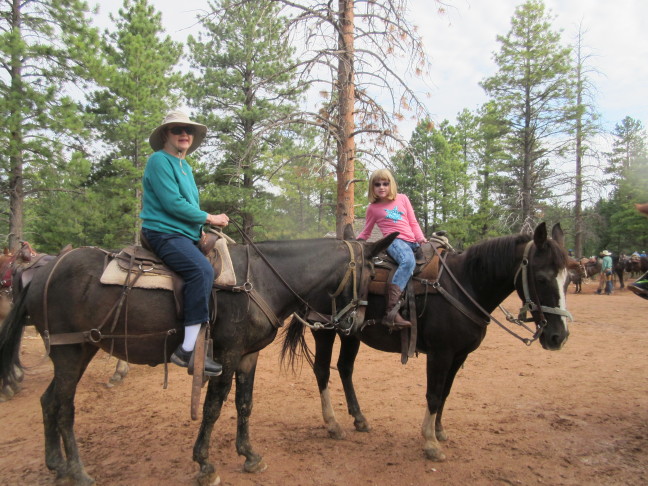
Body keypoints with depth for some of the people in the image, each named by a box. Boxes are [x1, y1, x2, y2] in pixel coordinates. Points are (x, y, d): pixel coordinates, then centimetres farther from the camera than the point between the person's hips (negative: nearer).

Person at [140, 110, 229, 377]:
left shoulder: (186, 167, 21)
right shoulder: (159, 161, -6)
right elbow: (173, 203, -16)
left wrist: (205, 226, 9)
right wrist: (210, 218, -9)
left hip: (188, 234, 10)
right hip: (163, 232, -10)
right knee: (201, 269, -32)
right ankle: (188, 350, -32)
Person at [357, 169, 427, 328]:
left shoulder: (403, 199, 15)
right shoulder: (373, 208, 10)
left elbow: (413, 222, 16)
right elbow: (366, 232, 18)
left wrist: (420, 238, 2)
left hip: (412, 242, 6)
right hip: (394, 241, -5)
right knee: (408, 261, -37)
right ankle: (392, 311, -48)